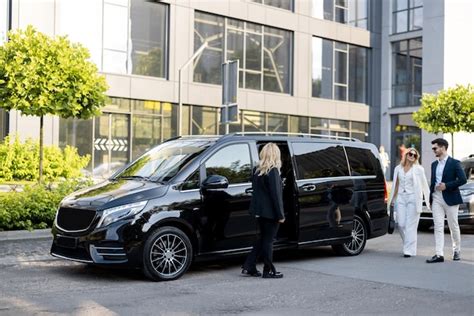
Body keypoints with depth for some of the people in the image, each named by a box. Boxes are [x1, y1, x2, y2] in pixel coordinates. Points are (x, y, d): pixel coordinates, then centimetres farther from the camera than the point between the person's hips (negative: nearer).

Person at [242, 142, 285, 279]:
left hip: (259, 210, 7)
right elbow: (276, 194, -17)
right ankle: (268, 270, 12)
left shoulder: (257, 170, 7)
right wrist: (280, 214, -12)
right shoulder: (273, 171, -16)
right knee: (268, 240, 2)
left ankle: (249, 267, 17)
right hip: (270, 211, -7)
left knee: (262, 238, 18)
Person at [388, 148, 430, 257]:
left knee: (410, 226, -6)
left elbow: (424, 185, 4)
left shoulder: (419, 169, 3)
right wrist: (392, 199, 16)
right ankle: (408, 244, 22)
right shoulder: (398, 168, 13)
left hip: (413, 198, -3)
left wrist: (428, 199, 0)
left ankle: (409, 250, -3)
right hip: (401, 198, 3)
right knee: (401, 224, -1)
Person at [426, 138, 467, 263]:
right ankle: (439, 254, -6)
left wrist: (447, 185, -16)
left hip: (450, 198, -5)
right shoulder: (434, 164, 14)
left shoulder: (454, 163, -5)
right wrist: (430, 195, 8)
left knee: (453, 226, 6)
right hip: (436, 199, 5)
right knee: (438, 227, -3)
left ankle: (457, 251, 24)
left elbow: (463, 179, -12)